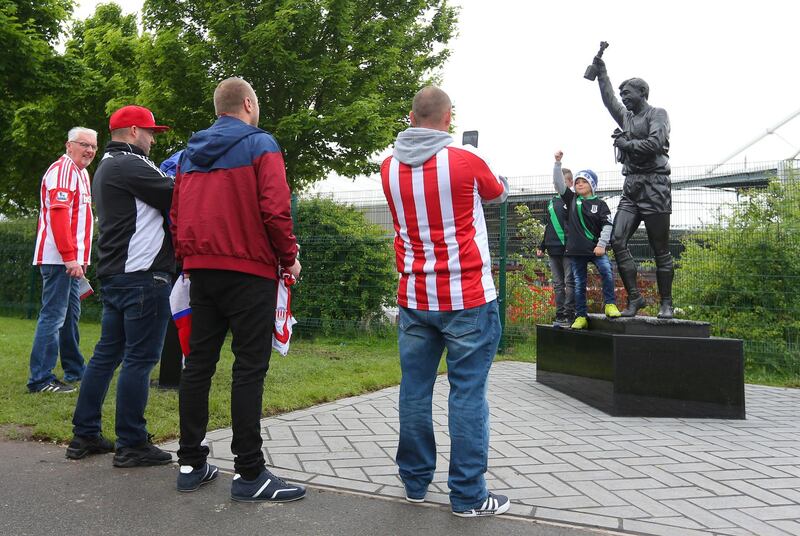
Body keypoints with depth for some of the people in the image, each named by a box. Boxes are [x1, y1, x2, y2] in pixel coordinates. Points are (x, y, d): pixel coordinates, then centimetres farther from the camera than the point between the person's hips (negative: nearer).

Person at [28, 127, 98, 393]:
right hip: (60, 259, -10)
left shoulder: (80, 172, 20)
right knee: (53, 316, -9)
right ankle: (40, 379, -5)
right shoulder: (63, 169, -10)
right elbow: (58, 214, -20)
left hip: (72, 259, 10)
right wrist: (69, 257, -24)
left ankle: (74, 371, 28)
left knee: (71, 314, 17)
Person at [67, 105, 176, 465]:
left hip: (114, 275, 10)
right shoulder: (129, 165, -11)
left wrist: (167, 182, 4)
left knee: (106, 354, 13)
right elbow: (174, 197, -15)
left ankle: (85, 435, 20)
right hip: (143, 276, -10)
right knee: (140, 358, -5)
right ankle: (131, 445, 1)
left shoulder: (107, 167, 22)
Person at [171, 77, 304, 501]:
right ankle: (249, 473, -1)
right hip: (249, 271, -6)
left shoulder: (190, 153, 15)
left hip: (201, 271, 7)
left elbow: (177, 214, 12)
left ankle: (191, 463, 18)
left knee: (198, 363, 11)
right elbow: (275, 209, -14)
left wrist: (190, 257, 20)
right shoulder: (260, 145, -4)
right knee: (249, 368, -4)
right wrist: (289, 257, -3)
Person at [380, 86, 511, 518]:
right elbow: (499, 194, 12)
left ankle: (415, 482, 22)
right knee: (468, 393, 1)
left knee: (415, 389, 11)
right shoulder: (465, 162, -8)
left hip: (414, 297, 5)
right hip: (467, 298, -4)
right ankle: (468, 495, 7)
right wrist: (497, 181, 33)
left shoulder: (390, 168, 4)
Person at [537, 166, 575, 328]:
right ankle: (560, 316, 10)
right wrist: (541, 246, 19)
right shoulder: (552, 202, 19)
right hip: (553, 249, 7)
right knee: (558, 284, 7)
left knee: (570, 282, -6)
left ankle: (569, 316, -5)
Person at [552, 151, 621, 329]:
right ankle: (581, 317, 14)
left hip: (596, 248, -2)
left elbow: (607, 225, -3)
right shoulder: (572, 199, 9)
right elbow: (558, 183, 4)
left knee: (606, 271, -24)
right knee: (579, 284, 6)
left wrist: (602, 244, -13)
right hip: (576, 249, 2)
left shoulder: (600, 204, 2)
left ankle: (610, 304, -8)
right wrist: (558, 162, -3)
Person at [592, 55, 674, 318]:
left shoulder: (657, 114, 0)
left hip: (654, 185, -6)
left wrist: (626, 144, -5)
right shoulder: (626, 117, 20)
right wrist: (601, 72, 31)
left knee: (660, 249, -2)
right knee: (617, 240, -8)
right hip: (630, 187, 6)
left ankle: (666, 303, 6)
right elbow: (608, 99, 31)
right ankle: (634, 297, -2)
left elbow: (655, 144, -15)